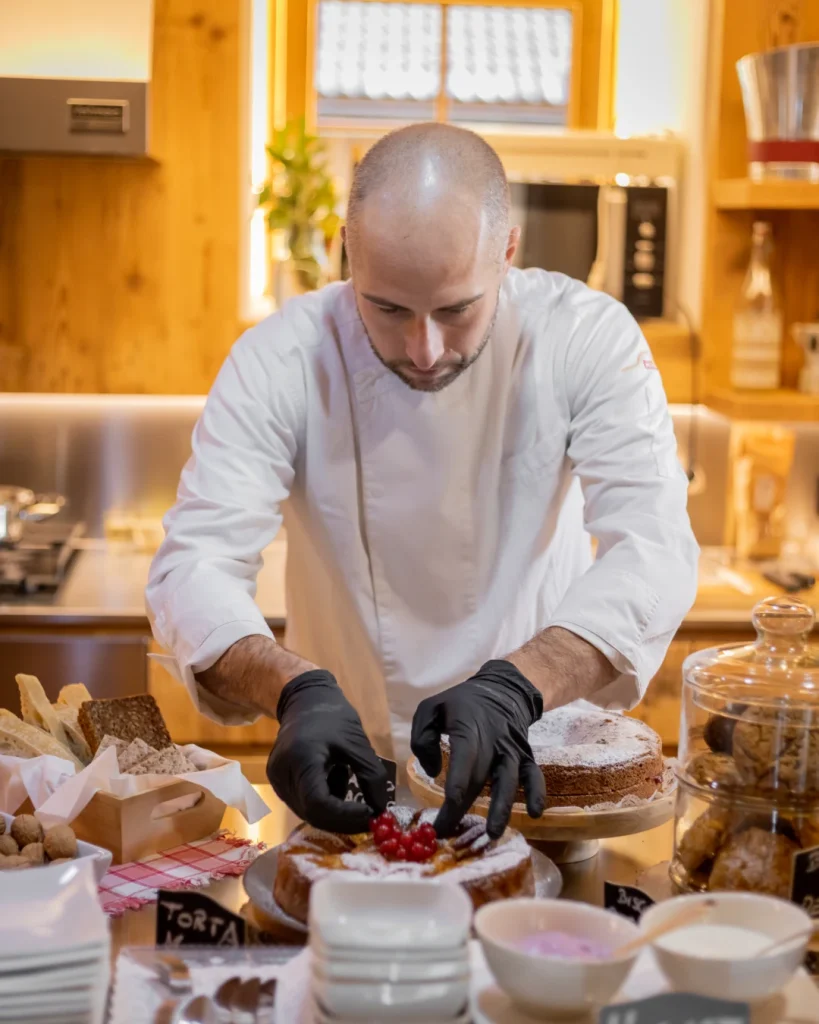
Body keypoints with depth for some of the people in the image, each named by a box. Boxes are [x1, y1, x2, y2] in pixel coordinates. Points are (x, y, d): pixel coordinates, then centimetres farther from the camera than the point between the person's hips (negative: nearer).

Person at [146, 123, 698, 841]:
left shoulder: (589, 337, -16)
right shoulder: (280, 360, -16)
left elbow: (654, 552, -23)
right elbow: (194, 567, -21)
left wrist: (517, 686, -41)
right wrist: (298, 690, -41)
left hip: (534, 760, 0)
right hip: (349, 764, 0)